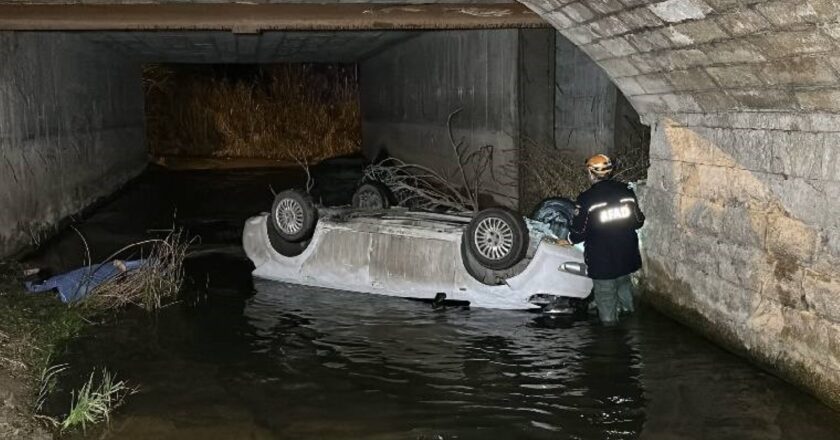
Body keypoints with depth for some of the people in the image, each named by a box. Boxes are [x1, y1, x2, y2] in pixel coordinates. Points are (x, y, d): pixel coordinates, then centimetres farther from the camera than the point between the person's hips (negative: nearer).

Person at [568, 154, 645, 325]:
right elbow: (639, 221, 6)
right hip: (627, 257, 5)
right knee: (623, 283, 30)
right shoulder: (626, 192, -5)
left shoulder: (587, 199, -19)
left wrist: (571, 238, 8)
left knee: (605, 296, 12)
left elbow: (578, 232, -14)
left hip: (601, 261, -5)